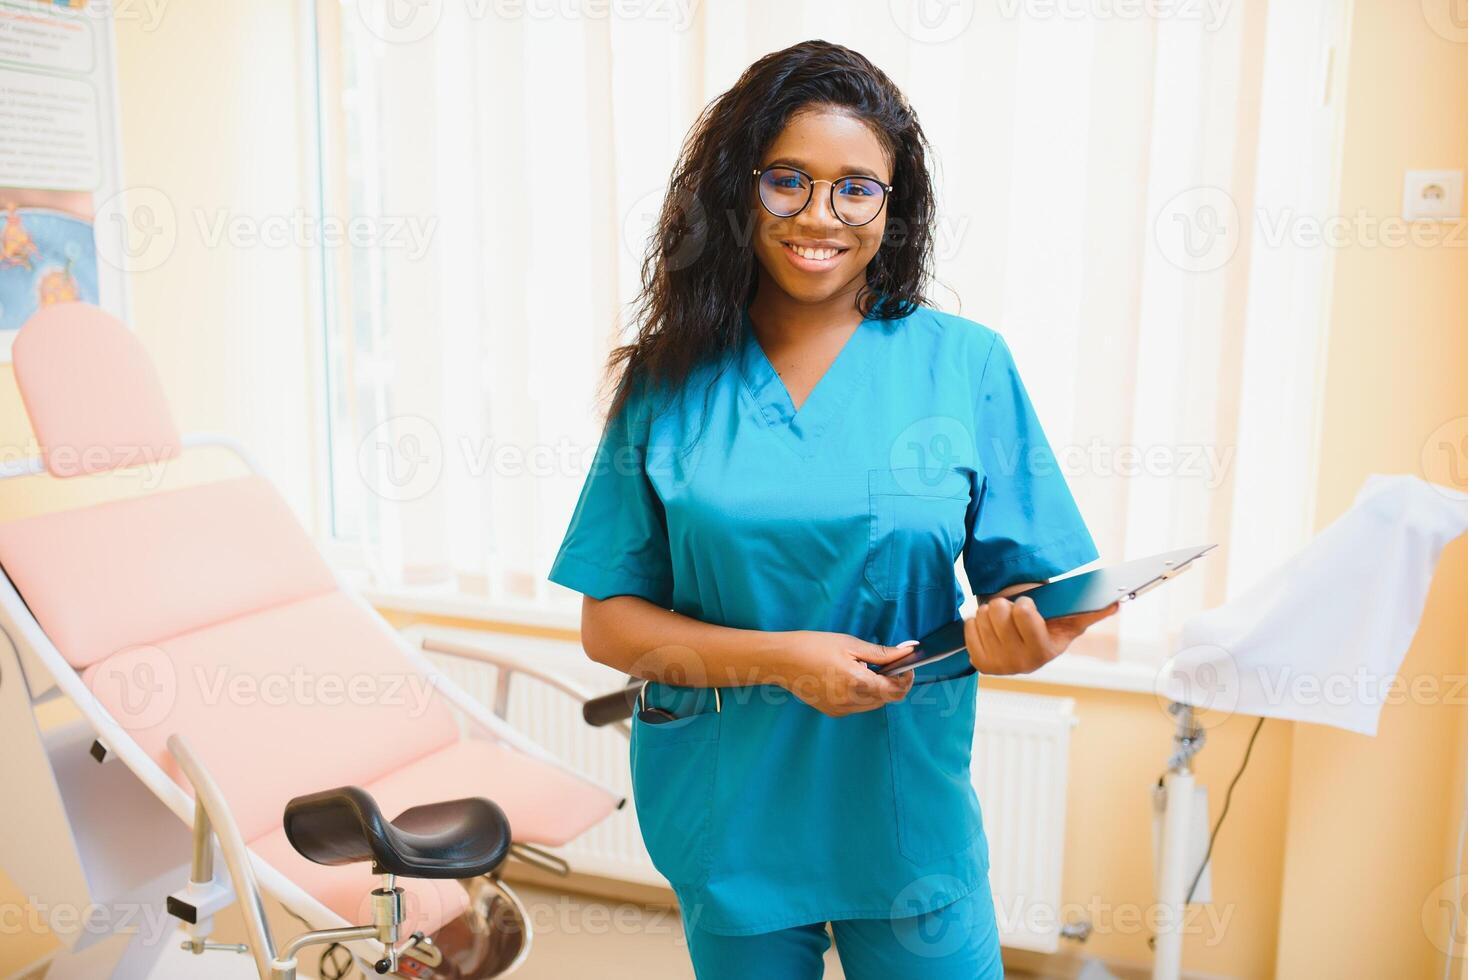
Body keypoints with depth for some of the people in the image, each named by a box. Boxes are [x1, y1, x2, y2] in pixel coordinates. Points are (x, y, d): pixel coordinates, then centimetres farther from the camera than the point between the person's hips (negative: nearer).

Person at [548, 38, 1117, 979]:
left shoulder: (967, 365, -5)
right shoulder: (670, 384, -4)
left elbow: (1048, 598, -2)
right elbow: (609, 620, -4)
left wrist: (1022, 639, -24)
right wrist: (778, 659, -17)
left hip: (908, 811, 0)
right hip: (728, 821, 1)